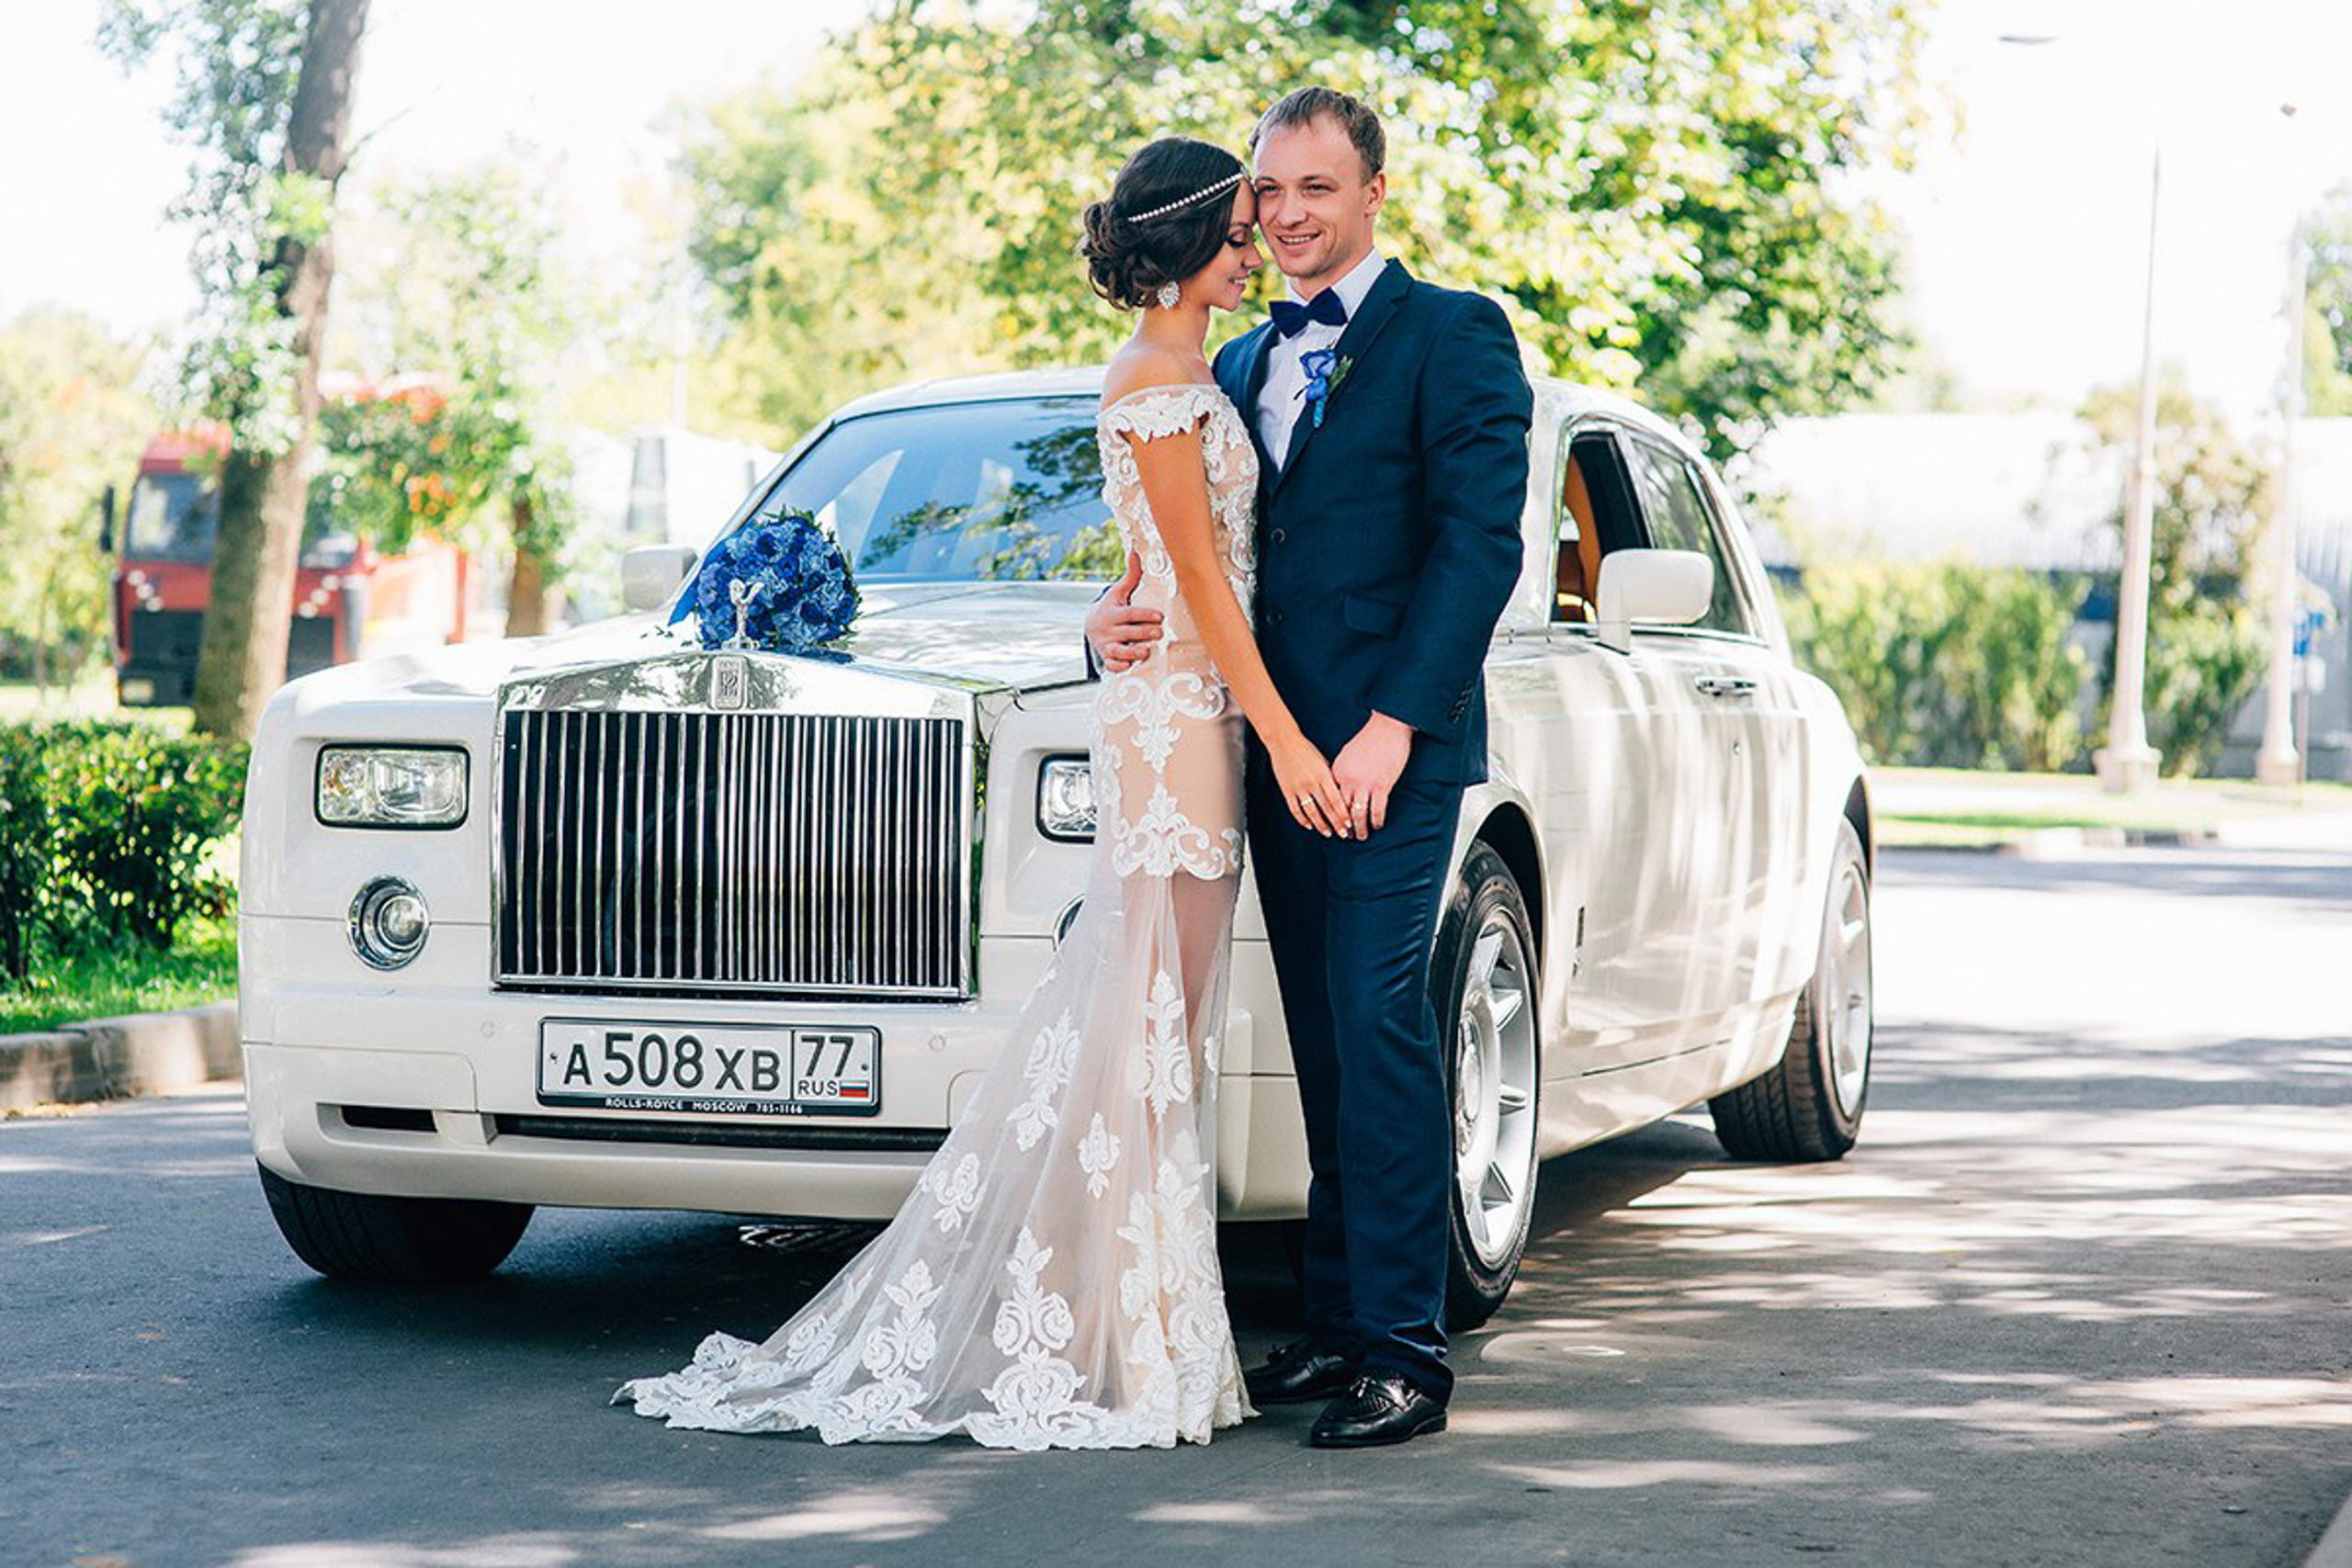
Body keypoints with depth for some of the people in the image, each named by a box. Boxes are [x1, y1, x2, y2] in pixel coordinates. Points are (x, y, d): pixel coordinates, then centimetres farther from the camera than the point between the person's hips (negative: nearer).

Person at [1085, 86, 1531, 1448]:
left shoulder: (1452, 335, -2)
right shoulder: (1246, 365, 20)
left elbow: (1482, 540, -11)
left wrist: (1394, 722, -18)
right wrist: (1128, 612, -2)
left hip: (1393, 746, -7)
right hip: (1277, 747, 7)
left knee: (1378, 1026, -11)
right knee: (1326, 1043, 10)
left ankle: (1406, 1354, -8)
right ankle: (1339, 1324, 16)